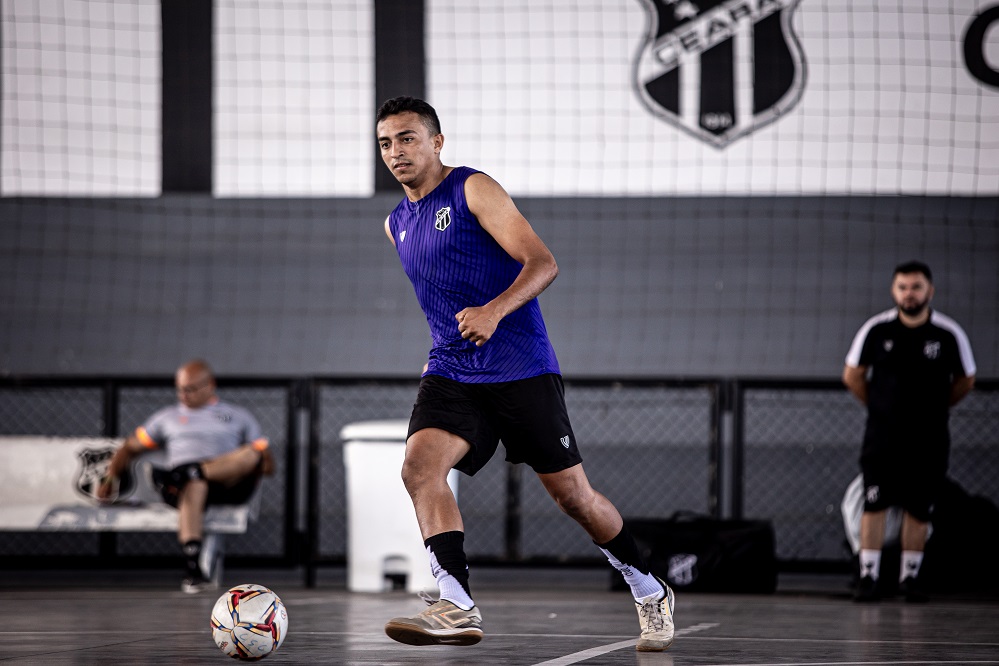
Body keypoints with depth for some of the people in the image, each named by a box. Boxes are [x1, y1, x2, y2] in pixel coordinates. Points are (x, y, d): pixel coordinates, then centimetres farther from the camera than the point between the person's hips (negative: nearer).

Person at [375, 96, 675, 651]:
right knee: (419, 464, -23)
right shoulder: (396, 225, 16)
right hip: (451, 373, 5)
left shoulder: (474, 190, -6)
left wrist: (494, 311, -29)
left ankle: (649, 593, 23)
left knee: (572, 495, 1)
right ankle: (457, 608, -30)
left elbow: (542, 262, -14)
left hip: (521, 369, -5)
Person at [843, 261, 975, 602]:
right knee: (874, 504, -7)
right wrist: (878, 406, 10)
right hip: (882, 434, 0)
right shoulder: (876, 329, -4)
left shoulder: (949, 334, -5)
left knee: (918, 509, 4)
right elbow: (852, 375, 9)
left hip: (929, 438, 0)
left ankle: (909, 576, 15)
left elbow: (965, 381, 10)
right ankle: (868, 575, -3)